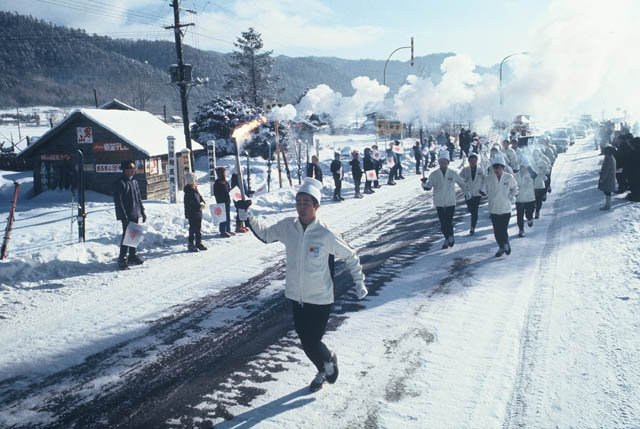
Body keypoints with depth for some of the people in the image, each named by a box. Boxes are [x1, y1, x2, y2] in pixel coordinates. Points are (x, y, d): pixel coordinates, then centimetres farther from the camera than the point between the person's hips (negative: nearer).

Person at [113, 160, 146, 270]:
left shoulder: (135, 182, 14)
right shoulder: (119, 183, -10)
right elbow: (118, 201, -15)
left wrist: (142, 212, 17)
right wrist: (124, 216, -19)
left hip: (135, 215, 8)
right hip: (126, 216, -8)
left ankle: (133, 256, 24)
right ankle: (122, 259, -2)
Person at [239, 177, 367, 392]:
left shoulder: (326, 234, -18)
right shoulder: (287, 226, -7)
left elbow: (350, 257, -5)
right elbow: (265, 234, 11)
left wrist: (359, 283, 0)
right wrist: (247, 215, -1)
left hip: (320, 299, -4)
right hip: (295, 296, 5)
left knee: (312, 343, -3)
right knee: (306, 342, 16)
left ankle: (329, 360, 33)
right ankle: (323, 370, 45)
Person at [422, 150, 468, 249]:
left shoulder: (453, 174, -2)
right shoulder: (434, 175, -3)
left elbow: (462, 183, 14)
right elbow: (428, 187, -9)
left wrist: (467, 192, 19)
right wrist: (424, 183, -30)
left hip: (450, 202, -1)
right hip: (439, 202, 1)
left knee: (449, 221, -7)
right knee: (443, 222, 4)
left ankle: (450, 236, 18)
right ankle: (447, 239, 21)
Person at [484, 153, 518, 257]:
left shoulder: (509, 177, -5)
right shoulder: (489, 178, -2)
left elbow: (515, 189, 10)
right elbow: (486, 191, 14)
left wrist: (510, 197, -1)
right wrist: (490, 198, 4)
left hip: (506, 208, -2)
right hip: (493, 209, 2)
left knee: (503, 230, -6)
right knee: (497, 231, 7)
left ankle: (506, 244, 22)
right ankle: (501, 247, 26)